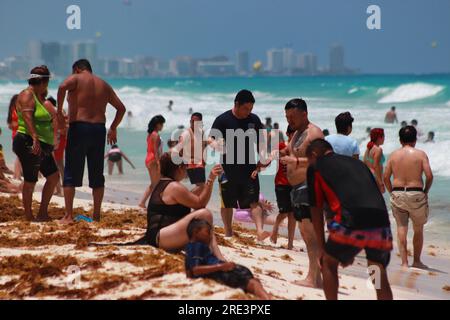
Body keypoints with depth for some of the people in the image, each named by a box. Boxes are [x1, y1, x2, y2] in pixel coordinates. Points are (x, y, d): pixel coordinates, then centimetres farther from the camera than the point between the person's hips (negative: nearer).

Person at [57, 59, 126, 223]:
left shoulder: (76, 78, 3)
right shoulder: (104, 85, 18)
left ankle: (68, 215, -5)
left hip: (78, 128, -4)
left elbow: (62, 87, -20)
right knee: (97, 175, 11)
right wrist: (113, 128, 29)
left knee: (71, 174, 0)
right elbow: (121, 108, 21)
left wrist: (59, 111, -13)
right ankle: (96, 215, 11)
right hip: (99, 129, 4)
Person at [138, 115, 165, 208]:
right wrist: (159, 163, -20)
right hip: (153, 160, -9)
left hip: (148, 159, 9)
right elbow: (156, 150, -18)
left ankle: (142, 202, 12)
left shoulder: (150, 134, 15)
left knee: (153, 184, 15)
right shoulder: (156, 135, -13)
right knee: (157, 184, -4)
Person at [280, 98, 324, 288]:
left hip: (309, 187, -10)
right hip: (297, 187, 10)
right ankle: (314, 277, 12)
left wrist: (296, 161, -34)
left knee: (310, 232, -14)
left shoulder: (314, 133, -12)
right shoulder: (297, 133, 20)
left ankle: (313, 278, -18)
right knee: (306, 233, 10)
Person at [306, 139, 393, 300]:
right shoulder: (357, 163, 32)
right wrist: (350, 250, 43)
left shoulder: (316, 168, 17)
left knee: (329, 263, 22)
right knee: (380, 278, 18)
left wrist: (322, 247, 30)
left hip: (352, 223, -4)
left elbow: (317, 211, 18)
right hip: (381, 223, 4)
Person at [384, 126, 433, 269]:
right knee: (418, 229, 14)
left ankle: (404, 262, 2)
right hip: (416, 195, -2)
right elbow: (429, 176, -12)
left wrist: (392, 192, 12)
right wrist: (425, 192, 3)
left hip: (397, 194, 2)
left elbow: (386, 177, 1)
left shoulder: (394, 154, 3)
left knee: (401, 228, 8)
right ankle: (416, 261, 21)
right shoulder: (420, 154, -5)